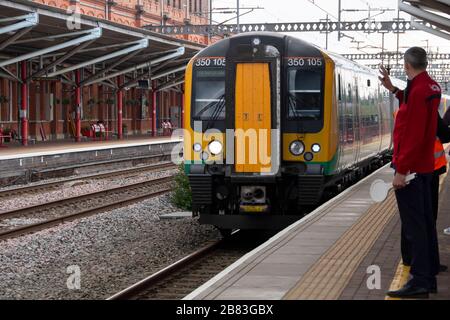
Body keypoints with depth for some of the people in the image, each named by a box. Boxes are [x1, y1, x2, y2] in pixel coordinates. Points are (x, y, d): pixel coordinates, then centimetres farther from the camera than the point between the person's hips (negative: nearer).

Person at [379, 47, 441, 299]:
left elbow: (413, 134, -24)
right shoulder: (432, 87, 8)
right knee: (426, 221, 14)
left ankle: (420, 282, -6)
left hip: (410, 168, -10)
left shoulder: (417, 91, -19)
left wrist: (401, 170, -23)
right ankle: (430, 277, 21)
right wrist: (393, 90, 24)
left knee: (413, 225, -7)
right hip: (425, 165, 10)